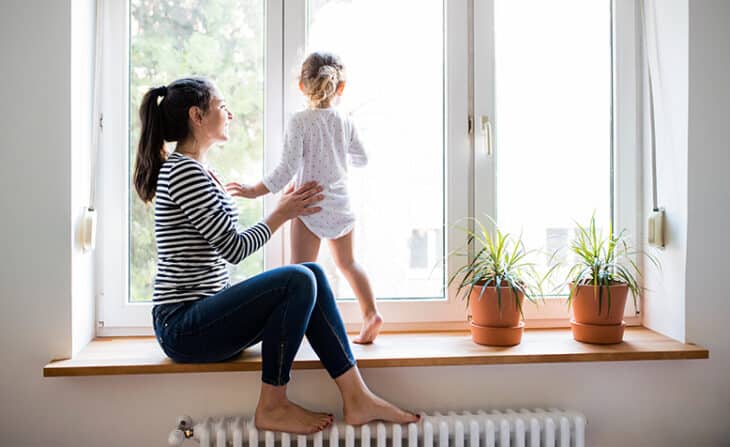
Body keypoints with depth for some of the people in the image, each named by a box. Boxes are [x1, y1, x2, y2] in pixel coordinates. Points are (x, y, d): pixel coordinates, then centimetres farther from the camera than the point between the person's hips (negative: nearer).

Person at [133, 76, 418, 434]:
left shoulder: (200, 173, 17)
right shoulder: (184, 171, -15)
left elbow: (225, 249, 15)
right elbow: (235, 248, -17)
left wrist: (285, 209, 10)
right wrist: (282, 214, -2)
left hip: (203, 316, 9)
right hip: (183, 327, -9)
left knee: (313, 275, -4)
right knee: (298, 281, -24)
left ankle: (357, 399, -6)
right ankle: (272, 407, -9)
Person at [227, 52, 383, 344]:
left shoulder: (299, 121, -11)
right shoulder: (345, 122, 3)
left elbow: (288, 169, -18)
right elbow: (361, 159, 15)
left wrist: (256, 191, -10)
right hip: (341, 204, 5)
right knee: (347, 263, 21)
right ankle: (370, 312, 18)